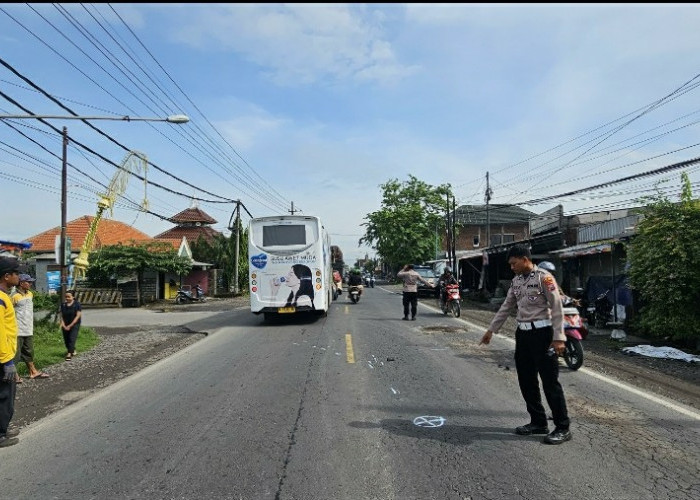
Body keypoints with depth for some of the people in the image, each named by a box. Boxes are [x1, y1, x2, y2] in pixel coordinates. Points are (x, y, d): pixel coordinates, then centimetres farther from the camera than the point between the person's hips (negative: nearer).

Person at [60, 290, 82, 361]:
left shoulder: (77, 304, -8)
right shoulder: (63, 305, 6)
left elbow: (78, 316, -11)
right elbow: (62, 316, 6)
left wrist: (70, 325, -13)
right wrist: (63, 325, -8)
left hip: (74, 325, -5)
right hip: (65, 326, 5)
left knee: (72, 339, -14)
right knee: (66, 340, 8)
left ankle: (69, 354, -15)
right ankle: (73, 350, 28)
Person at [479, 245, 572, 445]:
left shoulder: (544, 277, -11)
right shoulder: (516, 281, 11)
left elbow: (557, 308, -13)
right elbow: (506, 307, 18)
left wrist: (558, 338, -19)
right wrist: (491, 330, 19)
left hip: (542, 332, -8)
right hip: (523, 333, 8)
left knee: (550, 381, -3)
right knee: (526, 380, 11)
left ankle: (562, 428, 8)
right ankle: (538, 422, 23)